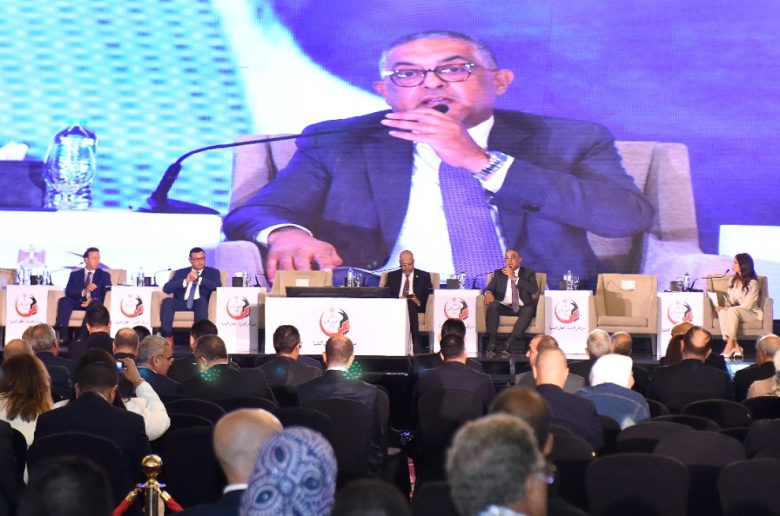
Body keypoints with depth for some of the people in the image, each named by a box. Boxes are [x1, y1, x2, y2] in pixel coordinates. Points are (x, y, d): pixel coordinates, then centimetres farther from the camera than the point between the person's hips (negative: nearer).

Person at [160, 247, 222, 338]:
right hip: (182, 303, 2)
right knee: (167, 301, -28)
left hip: (200, 304, -2)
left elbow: (218, 287, -3)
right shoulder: (181, 272, 21)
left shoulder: (213, 272, 17)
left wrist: (199, 279, -9)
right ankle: (167, 337, -32)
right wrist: (185, 281, -7)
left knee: (201, 300, -36)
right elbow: (166, 288, 6)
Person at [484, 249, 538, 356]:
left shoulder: (528, 273, 11)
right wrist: (488, 293, -17)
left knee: (529, 310, -35)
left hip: (522, 308, -2)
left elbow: (534, 289, -7)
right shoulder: (499, 273, 18)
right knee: (493, 304, -30)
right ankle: (491, 344, -35)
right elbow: (488, 288, 9)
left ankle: (508, 344, -41)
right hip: (504, 307, 2)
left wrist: (514, 278, -11)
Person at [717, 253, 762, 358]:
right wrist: (725, 305, -10)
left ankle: (729, 346, -38)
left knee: (732, 311, -38)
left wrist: (730, 307, -20)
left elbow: (747, 305, -15)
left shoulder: (753, 283, -8)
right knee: (722, 312, -32)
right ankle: (736, 347, -36)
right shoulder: (733, 280, 14)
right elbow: (729, 299, 13)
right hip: (734, 310, 5)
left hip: (750, 313, -5)